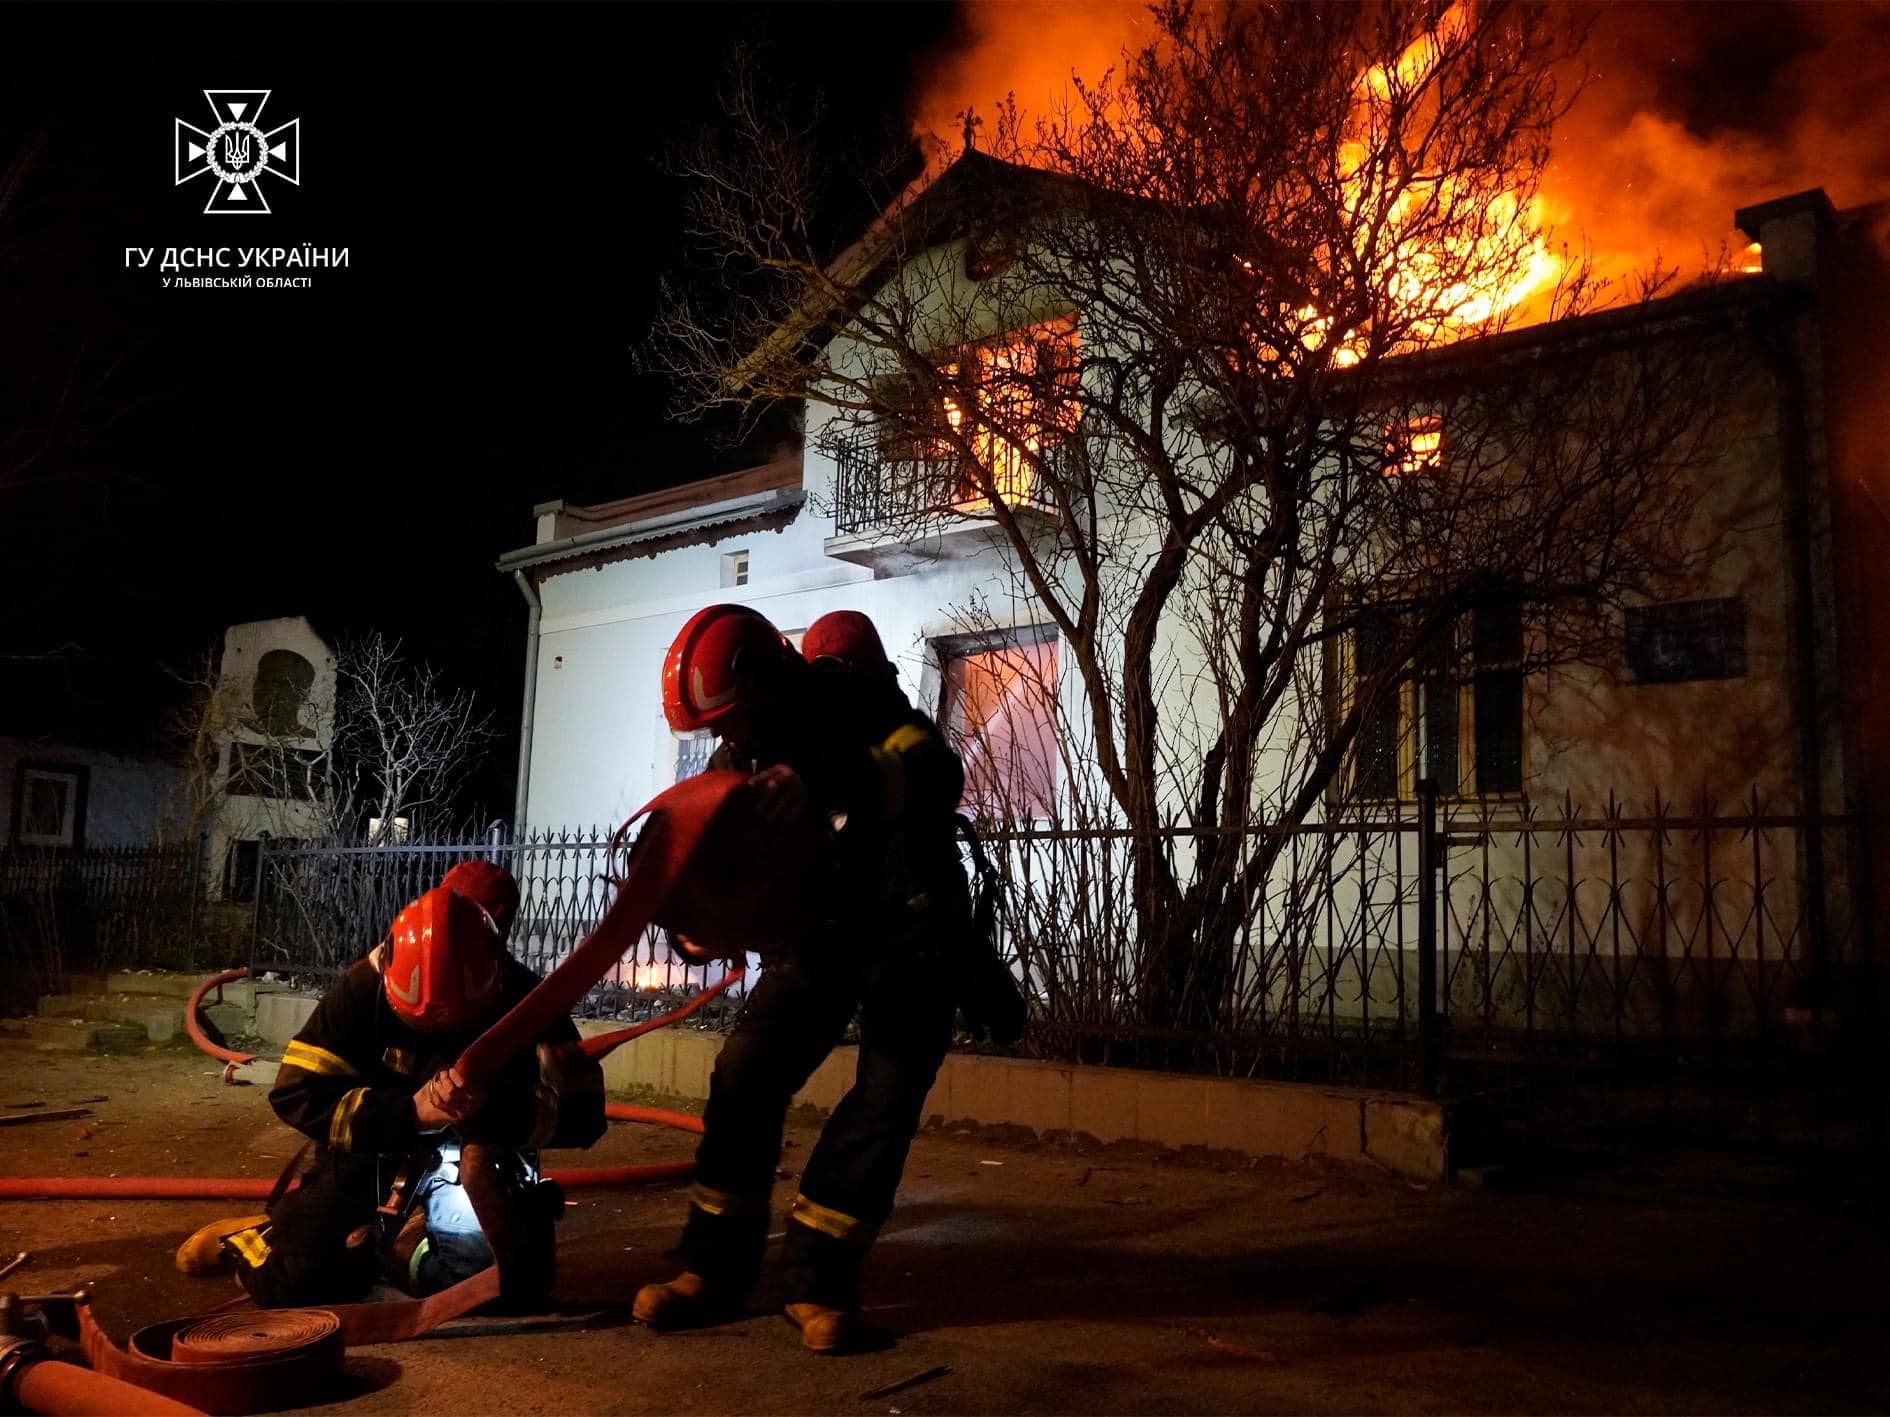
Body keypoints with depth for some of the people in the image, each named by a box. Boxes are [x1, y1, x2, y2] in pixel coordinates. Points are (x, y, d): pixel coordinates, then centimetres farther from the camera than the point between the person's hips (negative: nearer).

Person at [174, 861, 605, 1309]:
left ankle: (398, 1247, 9)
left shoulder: (526, 1000, -18)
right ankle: (254, 1234, 23)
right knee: (290, 1283, -15)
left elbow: (583, 1113, -19)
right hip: (372, 1146, 0)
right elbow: (297, 1094, -17)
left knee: (521, 1287, -19)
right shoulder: (366, 986, -17)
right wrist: (409, 1111, -29)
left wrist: (493, 1106, -38)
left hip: (469, 1157, 0)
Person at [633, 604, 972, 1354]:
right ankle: (716, 1269, 4)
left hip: (910, 931, -4)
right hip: (818, 931, 5)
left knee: (884, 1099, -12)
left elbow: (936, 776, -41)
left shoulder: (864, 707, -21)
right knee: (744, 1077, -6)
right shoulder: (744, 756, -4)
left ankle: (818, 1278, -2)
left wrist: (826, 778, -57)